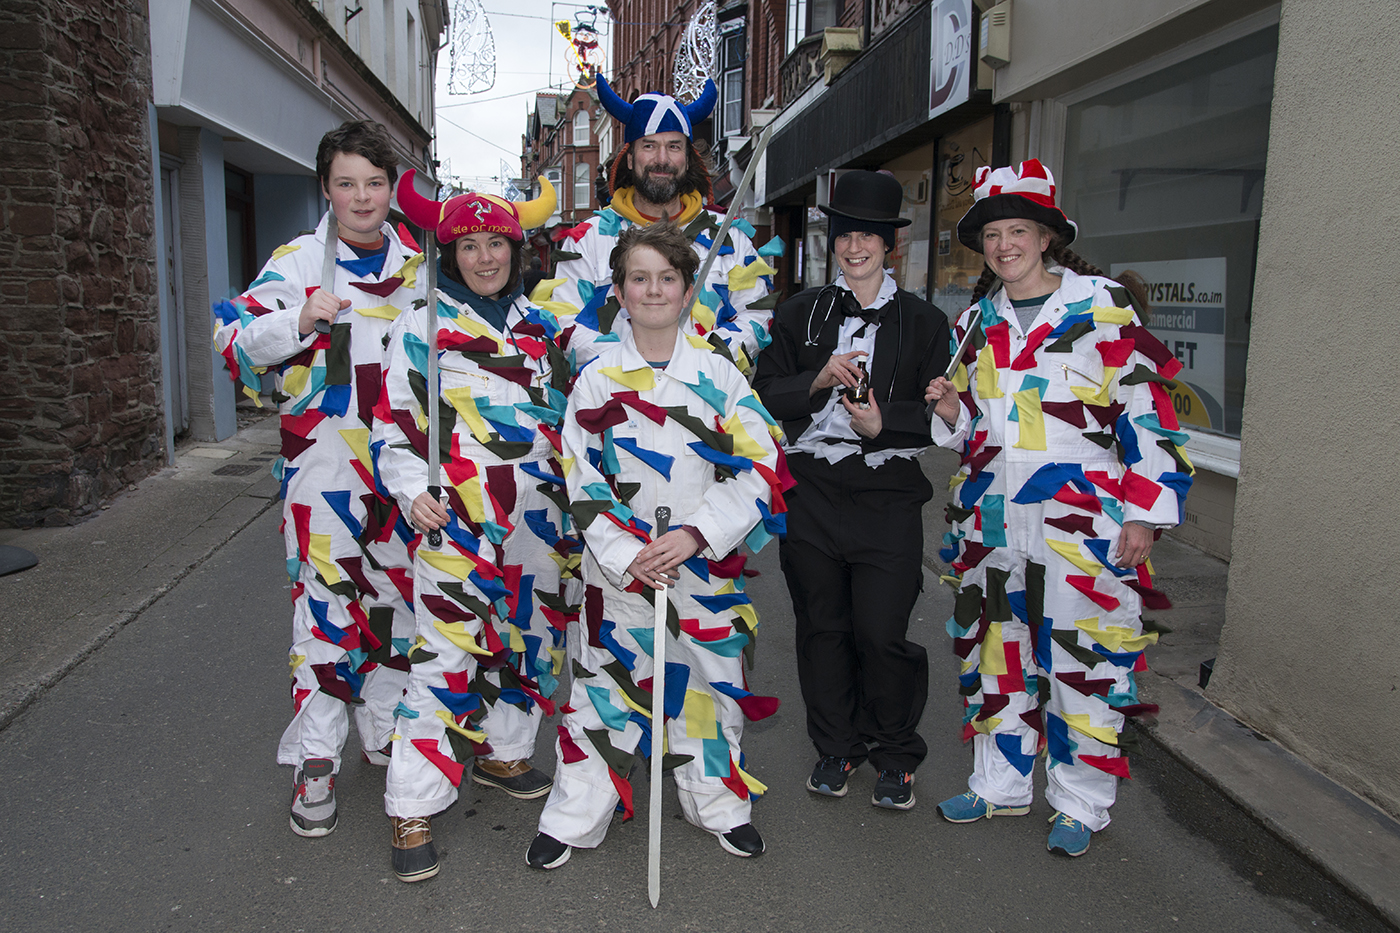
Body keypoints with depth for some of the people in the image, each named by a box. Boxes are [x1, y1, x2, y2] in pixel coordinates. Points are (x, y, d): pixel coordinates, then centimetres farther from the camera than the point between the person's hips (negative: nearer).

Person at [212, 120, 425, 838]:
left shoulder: (416, 265, 10)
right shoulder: (297, 260, -2)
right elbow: (235, 341, -9)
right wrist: (299, 322, -26)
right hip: (322, 463, -4)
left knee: (398, 596, 13)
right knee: (326, 603, -2)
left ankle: (386, 732, 31)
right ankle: (316, 761, 11)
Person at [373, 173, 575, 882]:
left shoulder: (542, 326, 15)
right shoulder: (423, 328, 2)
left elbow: (567, 411, 23)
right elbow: (396, 422, 0)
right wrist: (413, 490, -12)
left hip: (539, 517, 5)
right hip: (456, 518, -5)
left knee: (530, 638, 15)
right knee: (446, 655, -7)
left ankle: (501, 751, 37)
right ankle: (414, 808, 3)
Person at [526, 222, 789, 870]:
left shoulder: (720, 376, 1)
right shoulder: (597, 379, 1)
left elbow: (759, 471, -4)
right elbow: (583, 483, -2)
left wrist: (693, 535, -15)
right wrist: (629, 558, -13)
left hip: (707, 567, 1)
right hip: (619, 570, -1)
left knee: (710, 682, 12)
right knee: (605, 683, 7)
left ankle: (721, 805, 34)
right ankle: (573, 817, 26)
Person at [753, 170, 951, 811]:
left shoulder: (923, 322, 7)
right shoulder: (799, 315, 11)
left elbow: (940, 414, 4)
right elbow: (765, 395, 4)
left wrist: (884, 423, -13)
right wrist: (819, 380, -13)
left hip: (888, 495, -2)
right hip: (811, 490, 2)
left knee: (882, 633, -5)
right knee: (822, 626, 9)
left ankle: (895, 756, 20)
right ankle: (835, 749, 28)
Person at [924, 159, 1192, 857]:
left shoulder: (1102, 305, -3)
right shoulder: (976, 321, 14)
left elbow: (1146, 409, -5)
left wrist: (1145, 512, -10)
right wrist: (951, 409, -1)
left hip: (1080, 515, -5)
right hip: (989, 512, 5)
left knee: (1082, 653, 0)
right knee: (996, 647, 12)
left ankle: (1079, 801, 18)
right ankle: (1000, 782, 28)